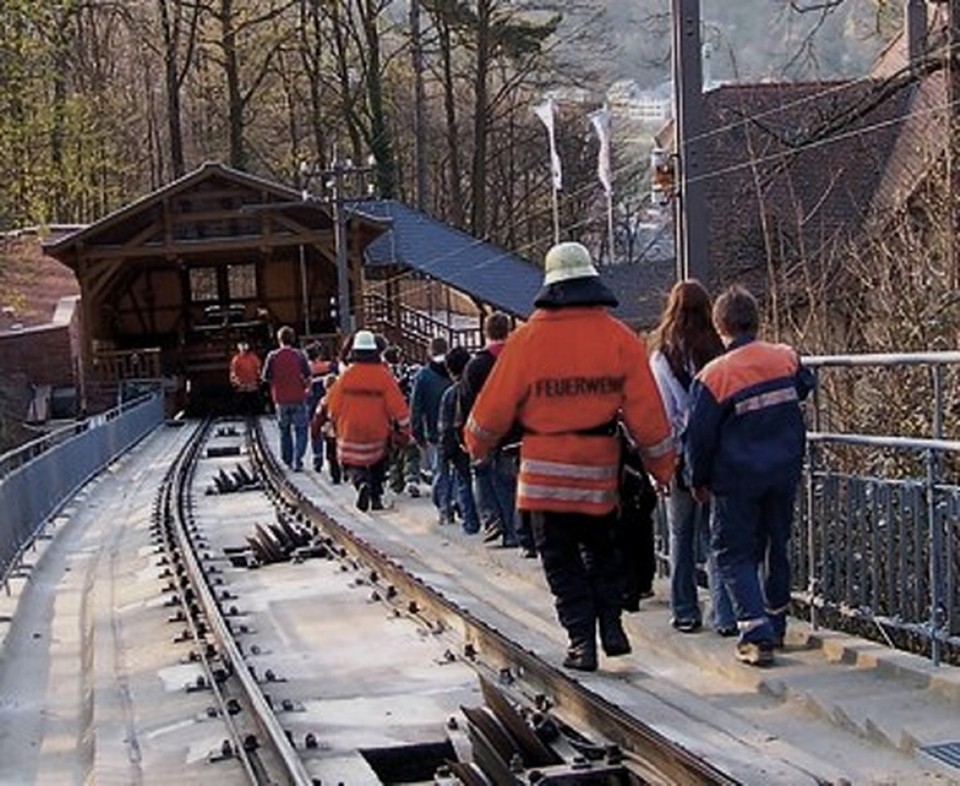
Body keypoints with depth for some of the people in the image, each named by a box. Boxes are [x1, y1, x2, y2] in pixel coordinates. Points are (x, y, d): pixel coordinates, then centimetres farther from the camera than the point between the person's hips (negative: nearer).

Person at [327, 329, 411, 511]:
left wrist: (336, 424, 20)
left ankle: (361, 483, -20)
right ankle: (376, 497, 20)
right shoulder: (384, 375, -10)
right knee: (377, 466, 21)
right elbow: (398, 406, -9)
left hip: (350, 432, -1)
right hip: (378, 433, 1)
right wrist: (404, 431, 2)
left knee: (352, 464, 9)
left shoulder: (346, 375, -8)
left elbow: (333, 405, 1)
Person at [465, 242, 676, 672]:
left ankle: (581, 639, 3)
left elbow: (496, 404, 0)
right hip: (600, 468, 2)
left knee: (561, 558, 9)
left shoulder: (527, 339, -6)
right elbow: (646, 412, -1)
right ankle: (610, 624, 12)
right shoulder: (620, 338, -2)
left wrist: (477, 444, 19)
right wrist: (664, 466, 9)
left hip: (545, 472, -2)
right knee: (600, 549, 22)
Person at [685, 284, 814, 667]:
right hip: (784, 473, 4)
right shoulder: (786, 358, -2)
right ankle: (776, 626, 29)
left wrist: (699, 480, 5)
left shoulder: (713, 376, -14)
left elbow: (700, 435, -9)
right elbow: (804, 387, 20)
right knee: (777, 546, 19)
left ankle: (756, 632, -11)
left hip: (737, 480, -4)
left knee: (735, 554, 4)